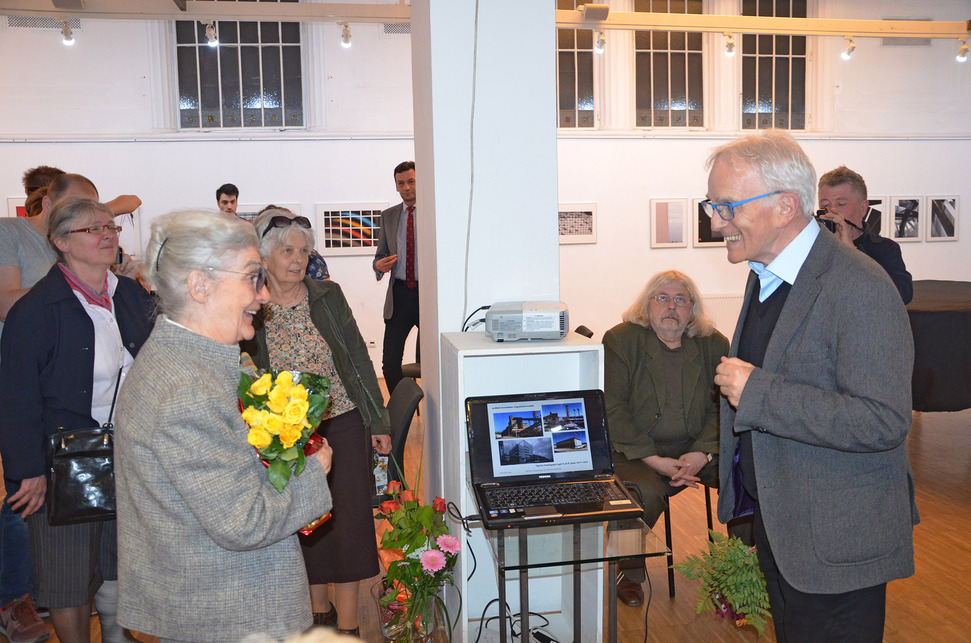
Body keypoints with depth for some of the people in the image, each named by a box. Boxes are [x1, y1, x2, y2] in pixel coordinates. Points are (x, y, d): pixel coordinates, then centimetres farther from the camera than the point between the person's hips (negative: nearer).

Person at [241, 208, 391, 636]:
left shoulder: (328, 296, -2)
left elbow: (358, 358, 1)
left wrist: (379, 422, 1)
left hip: (342, 425, 0)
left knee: (348, 520, 1)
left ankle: (348, 626, 14)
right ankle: (319, 611, 33)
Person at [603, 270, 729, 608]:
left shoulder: (714, 345, 8)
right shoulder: (620, 341, -3)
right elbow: (612, 410, -9)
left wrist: (702, 453, -15)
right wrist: (654, 460, -17)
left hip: (698, 449, 3)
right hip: (636, 450, -3)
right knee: (643, 492, -32)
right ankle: (629, 572, -3)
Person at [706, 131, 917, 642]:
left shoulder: (861, 289, -23)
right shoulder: (765, 274, 7)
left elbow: (884, 422, -28)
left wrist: (757, 393, -27)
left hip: (835, 542, -8)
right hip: (775, 523, 9)